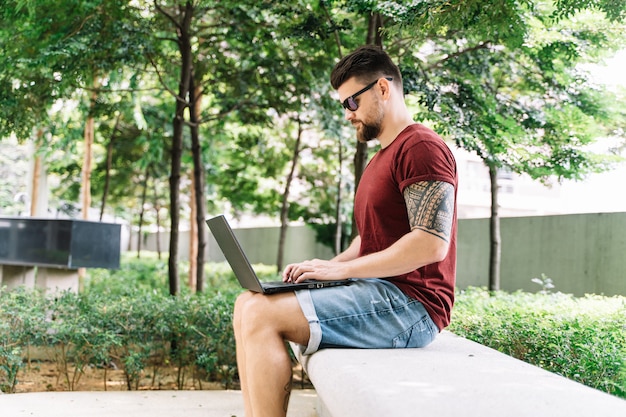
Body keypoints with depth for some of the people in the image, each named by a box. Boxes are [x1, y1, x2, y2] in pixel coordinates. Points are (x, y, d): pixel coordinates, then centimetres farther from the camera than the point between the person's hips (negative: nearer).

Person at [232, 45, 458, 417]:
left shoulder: (422, 147, -10)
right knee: (249, 304, 1)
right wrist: (322, 267, 6)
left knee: (261, 314, -20)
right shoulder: (380, 160, 23)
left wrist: (340, 269, -16)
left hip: (409, 305, -10)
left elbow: (431, 243, -20)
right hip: (380, 294, 10)